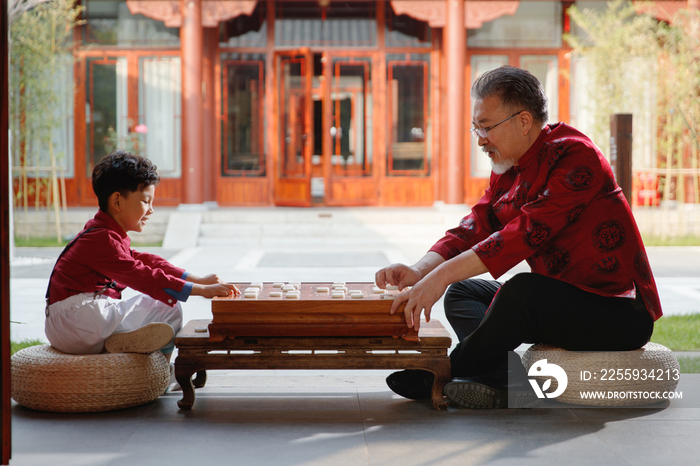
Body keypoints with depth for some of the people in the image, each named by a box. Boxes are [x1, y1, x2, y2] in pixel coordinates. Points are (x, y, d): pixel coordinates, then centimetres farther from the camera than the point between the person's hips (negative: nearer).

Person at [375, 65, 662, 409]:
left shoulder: (574, 156, -20)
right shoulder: (507, 170, 9)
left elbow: (528, 232, -30)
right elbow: (475, 226, -1)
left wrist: (441, 276, -34)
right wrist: (419, 271, -19)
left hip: (622, 315, -9)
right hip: (561, 301, 9)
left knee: (522, 293, -33)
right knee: (462, 293, 6)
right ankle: (509, 383, -21)